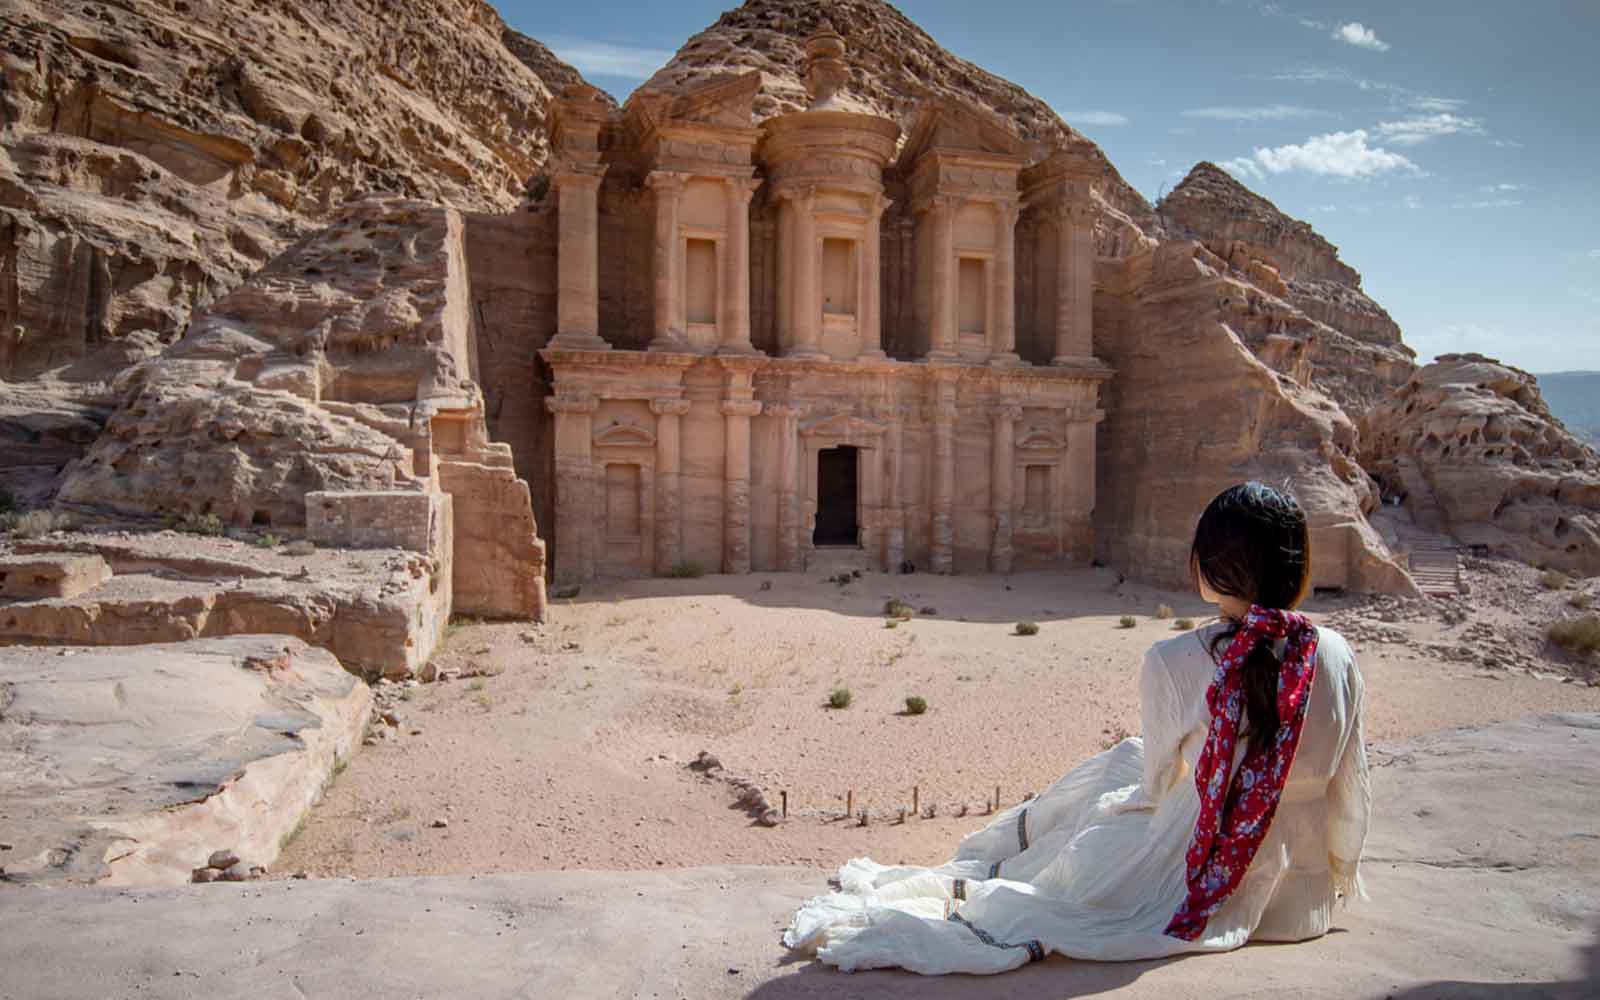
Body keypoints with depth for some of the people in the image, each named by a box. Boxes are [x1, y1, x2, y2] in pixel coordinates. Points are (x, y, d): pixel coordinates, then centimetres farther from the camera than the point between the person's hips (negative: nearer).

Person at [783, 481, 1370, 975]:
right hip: (1302, 905, 4)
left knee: (1127, 762, 23)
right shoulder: (1335, 659, -10)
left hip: (1201, 898, -3)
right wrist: (1340, 877, 20)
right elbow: (1351, 798, 0)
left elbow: (1158, 787, -5)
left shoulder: (1171, 663, -20)